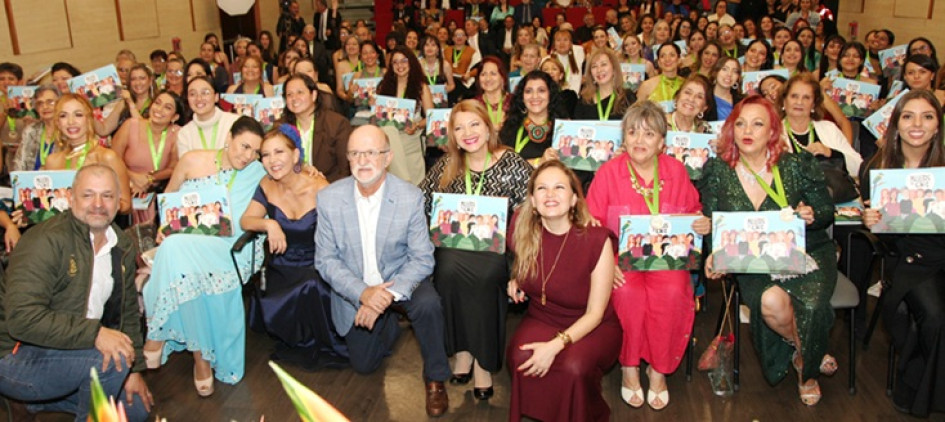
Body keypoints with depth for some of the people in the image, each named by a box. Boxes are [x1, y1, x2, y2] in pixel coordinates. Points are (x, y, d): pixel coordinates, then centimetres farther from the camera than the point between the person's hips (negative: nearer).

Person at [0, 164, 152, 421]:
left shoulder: (122, 246, 4)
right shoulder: (47, 240, -21)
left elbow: (128, 311, 11)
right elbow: (22, 318, -30)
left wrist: (134, 369, 5)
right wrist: (95, 333, -35)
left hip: (72, 350, 8)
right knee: (110, 359, -30)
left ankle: (44, 400, 21)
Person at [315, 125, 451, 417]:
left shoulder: (411, 198, -19)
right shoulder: (329, 198, -15)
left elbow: (422, 259, -17)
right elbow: (325, 260, -11)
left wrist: (388, 294, -33)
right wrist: (362, 293, -28)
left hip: (400, 278, -2)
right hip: (354, 290, 2)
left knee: (428, 303, -34)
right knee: (363, 365, 7)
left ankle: (435, 379, -7)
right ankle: (389, 324, 40)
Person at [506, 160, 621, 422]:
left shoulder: (597, 240, -20)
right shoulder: (523, 230, -9)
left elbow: (595, 313, -15)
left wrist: (555, 345, -28)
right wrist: (515, 282, -5)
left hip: (591, 327, -3)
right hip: (542, 319, 3)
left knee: (574, 367, -33)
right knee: (520, 357, -29)